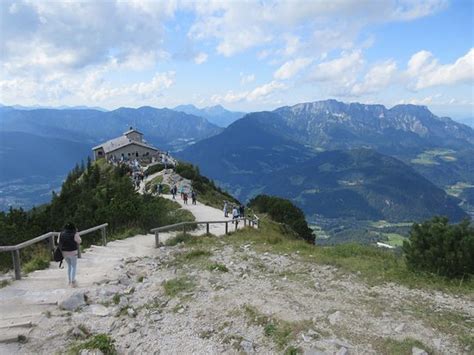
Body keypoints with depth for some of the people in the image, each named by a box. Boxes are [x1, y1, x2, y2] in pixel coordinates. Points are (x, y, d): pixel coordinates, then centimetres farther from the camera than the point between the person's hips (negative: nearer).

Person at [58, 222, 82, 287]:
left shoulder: (61, 234, -3)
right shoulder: (75, 234, -15)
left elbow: (58, 242, 7)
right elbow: (79, 241, -2)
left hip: (64, 252, 4)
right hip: (73, 253, -4)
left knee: (69, 266, 23)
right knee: (74, 266, 10)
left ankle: (69, 281, 27)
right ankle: (73, 282, 6)